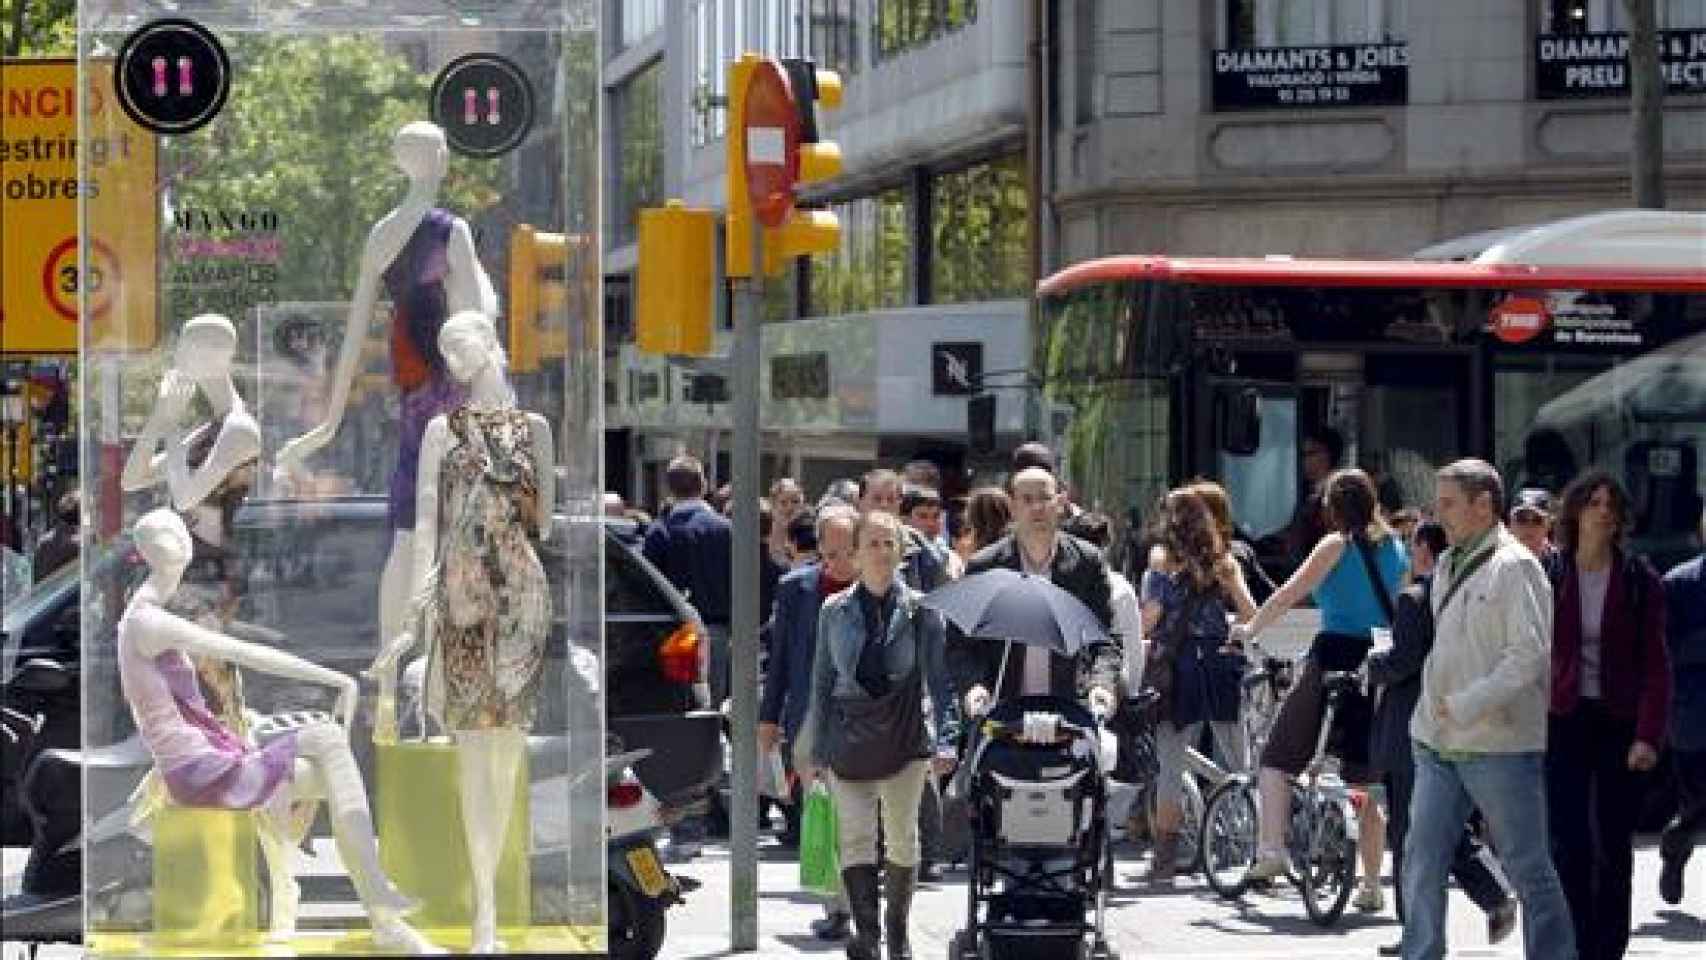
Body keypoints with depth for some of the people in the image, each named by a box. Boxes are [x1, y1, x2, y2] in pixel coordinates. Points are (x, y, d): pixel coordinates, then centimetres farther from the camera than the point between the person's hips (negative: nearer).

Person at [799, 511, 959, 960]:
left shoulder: (921, 610, 1)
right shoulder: (835, 611, 6)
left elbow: (940, 679, 0)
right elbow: (822, 682, 11)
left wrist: (945, 741, -11)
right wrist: (814, 750, 9)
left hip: (904, 736, -1)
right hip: (848, 736, 1)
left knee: (902, 838, 7)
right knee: (855, 836, -12)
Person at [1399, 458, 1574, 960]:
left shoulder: (1516, 566, -10)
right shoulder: (1447, 566, 15)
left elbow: (1530, 655, -18)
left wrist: (1465, 706, -19)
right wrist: (1434, 710, 15)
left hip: (1499, 744, -7)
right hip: (1438, 744, 7)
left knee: (1527, 866, 2)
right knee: (1421, 862, 3)